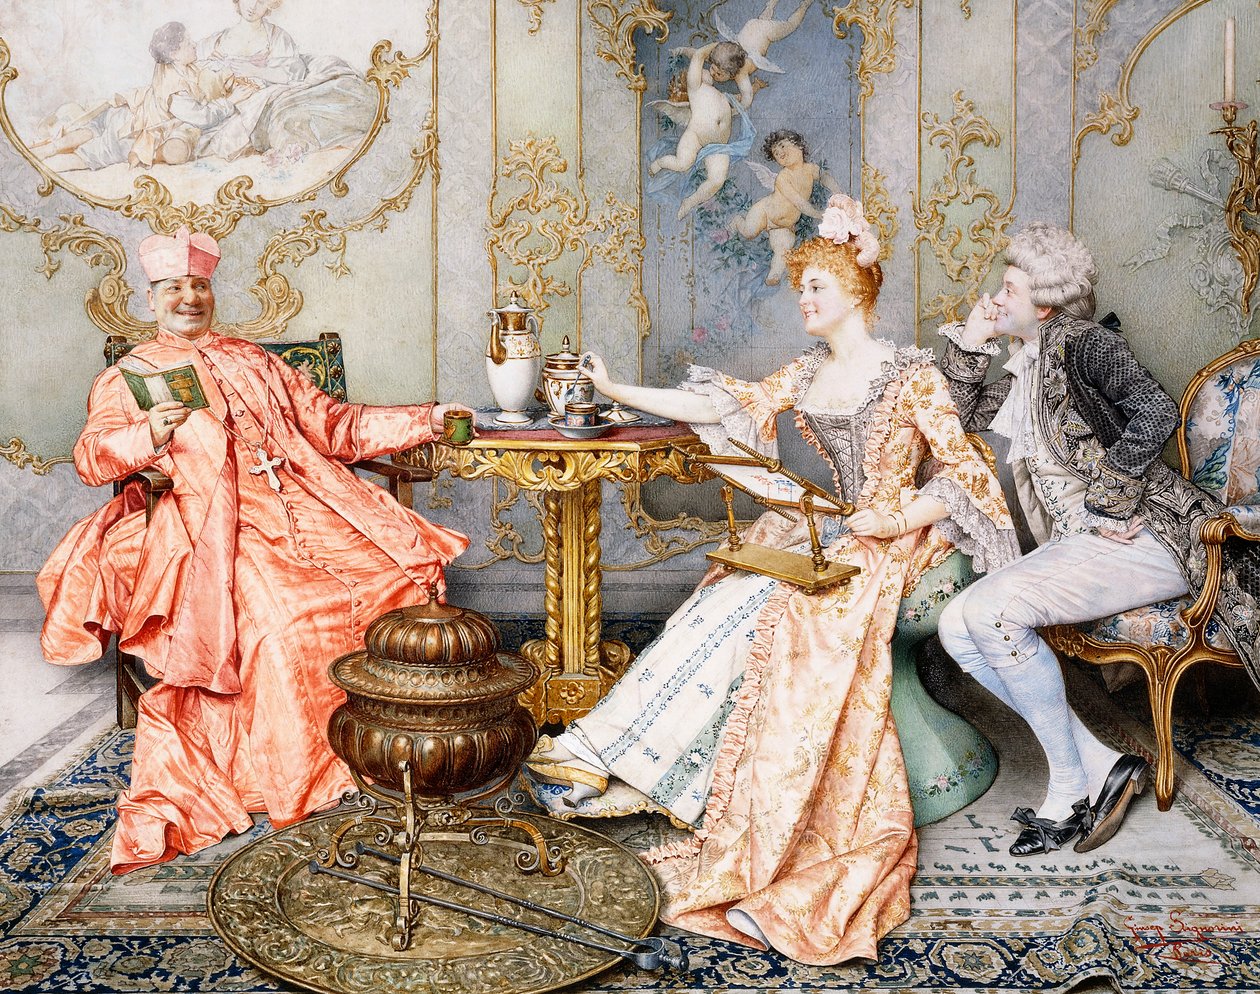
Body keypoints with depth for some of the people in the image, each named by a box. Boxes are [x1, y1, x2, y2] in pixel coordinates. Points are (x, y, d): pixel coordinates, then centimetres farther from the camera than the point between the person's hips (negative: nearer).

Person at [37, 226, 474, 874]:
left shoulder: (253, 361, 27)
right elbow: (90, 458, 1)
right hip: (213, 521, -4)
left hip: (305, 502, 4)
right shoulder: (127, 378, 15)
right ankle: (298, 771, -15)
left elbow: (334, 425, 23)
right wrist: (146, 437, -21)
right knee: (285, 613, -31)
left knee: (402, 567, -18)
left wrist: (425, 420, 14)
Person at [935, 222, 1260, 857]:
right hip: (1075, 545, 9)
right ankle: (1099, 766, -7)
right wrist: (969, 342, 19)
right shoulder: (1027, 368, 20)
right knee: (956, 627, -8)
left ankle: (1071, 784, -11)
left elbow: (1157, 413, -23)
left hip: (1141, 540, -9)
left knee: (992, 610, -28)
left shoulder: (1082, 343, -7)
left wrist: (1106, 506, -18)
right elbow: (967, 413, 35)